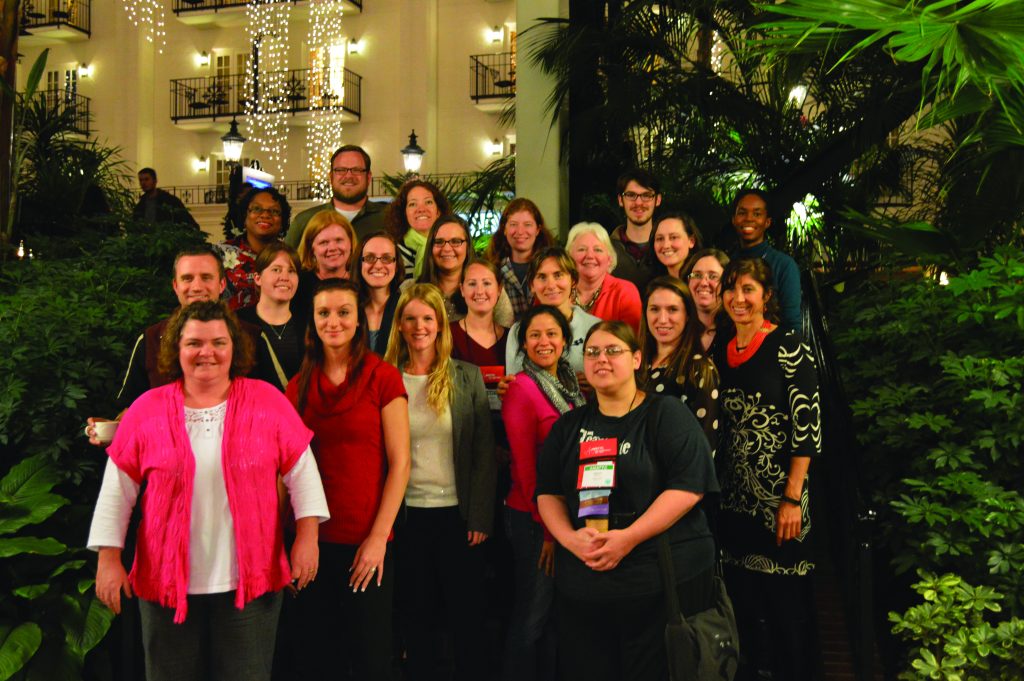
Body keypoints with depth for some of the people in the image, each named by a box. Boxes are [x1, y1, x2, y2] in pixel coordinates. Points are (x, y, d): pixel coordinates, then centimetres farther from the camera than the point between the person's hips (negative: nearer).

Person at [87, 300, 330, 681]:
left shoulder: (267, 401, -1)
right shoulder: (147, 410, 0)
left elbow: (301, 471, 1)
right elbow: (117, 490, 3)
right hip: (168, 581, 1)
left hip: (250, 581, -1)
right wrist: (108, 558, -1)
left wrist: (307, 536, -6)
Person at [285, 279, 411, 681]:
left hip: (368, 542, -3)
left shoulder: (382, 377, -5)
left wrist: (378, 537, -11)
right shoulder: (299, 387, 7)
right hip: (314, 539, 3)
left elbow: (399, 463, -7)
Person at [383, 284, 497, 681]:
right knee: (416, 611, 11)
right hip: (407, 513, 1)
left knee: (466, 611, 9)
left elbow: (483, 451, 0)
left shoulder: (467, 377, 0)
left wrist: (481, 517, -6)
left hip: (457, 513, 0)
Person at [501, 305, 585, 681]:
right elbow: (525, 464, -15)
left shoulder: (569, 384, 9)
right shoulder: (522, 388, -13)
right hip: (533, 519, -7)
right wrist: (546, 527, -15)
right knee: (533, 614, 3)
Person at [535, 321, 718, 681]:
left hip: (663, 582, -4)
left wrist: (628, 538, -19)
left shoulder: (667, 414, -2)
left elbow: (689, 486, -13)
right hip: (581, 582, 4)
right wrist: (570, 538, -8)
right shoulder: (568, 426, 14)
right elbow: (547, 492, 12)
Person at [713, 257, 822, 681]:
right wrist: (716, 491, 8)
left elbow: (807, 426, -12)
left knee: (786, 602, 2)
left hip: (779, 496, -5)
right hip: (734, 498, 6)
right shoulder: (722, 354, 10)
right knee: (741, 598, 13)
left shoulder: (788, 348, -8)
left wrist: (793, 499, -16)